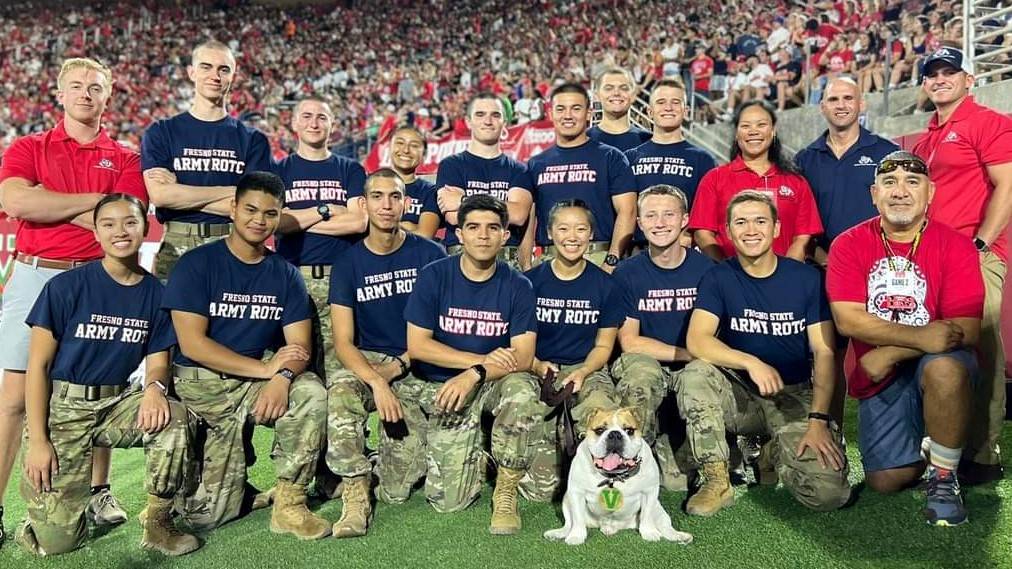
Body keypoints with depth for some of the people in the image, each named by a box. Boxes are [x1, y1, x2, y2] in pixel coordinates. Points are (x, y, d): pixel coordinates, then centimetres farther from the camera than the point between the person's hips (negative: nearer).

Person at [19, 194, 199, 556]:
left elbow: (157, 361, 3)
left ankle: (158, 523, -10)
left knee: (172, 418, -31)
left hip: (118, 403, 3)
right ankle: (40, 482, 26)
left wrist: (155, 387, -22)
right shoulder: (66, 286, -9)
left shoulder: (155, 293, 0)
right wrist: (37, 440, -11)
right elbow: (38, 365, -7)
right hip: (62, 407, -3)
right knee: (55, 541, -10)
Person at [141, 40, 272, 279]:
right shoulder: (161, 132, 8)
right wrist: (231, 191, -6)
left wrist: (181, 193, -6)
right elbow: (159, 194, -6)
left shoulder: (253, 139, 7)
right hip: (176, 247, 0)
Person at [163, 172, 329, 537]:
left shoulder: (285, 274, 5)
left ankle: (289, 504, -14)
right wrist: (267, 368, -18)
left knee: (312, 393, -30)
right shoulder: (197, 264, -5)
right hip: (200, 383, -3)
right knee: (205, 516, -12)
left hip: (261, 380, 3)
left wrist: (283, 377, -25)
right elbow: (192, 344, -13)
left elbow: (300, 346, -1)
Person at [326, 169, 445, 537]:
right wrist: (377, 383, -25)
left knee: (396, 492, -12)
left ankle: (392, 465, 24)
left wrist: (399, 366, -13)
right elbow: (343, 342, -7)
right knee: (339, 391, -37)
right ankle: (355, 492, -20)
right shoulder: (349, 262, 0)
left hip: (417, 367, -1)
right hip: (367, 361, 2)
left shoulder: (430, 255, -2)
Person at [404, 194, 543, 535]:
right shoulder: (434, 276, -4)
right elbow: (417, 345, -8)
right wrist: (483, 360, -16)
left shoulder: (517, 286, -2)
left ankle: (506, 491, -13)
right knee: (449, 500, -16)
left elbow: (523, 357, -10)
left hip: (495, 383, 1)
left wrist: (475, 374, -27)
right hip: (441, 386, -1)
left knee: (522, 390, -35)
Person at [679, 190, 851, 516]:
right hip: (739, 395, 0)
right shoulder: (718, 278, -2)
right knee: (694, 375, -32)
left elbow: (824, 352, -6)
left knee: (829, 494, -22)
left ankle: (775, 455, 13)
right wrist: (751, 362, -32)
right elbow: (697, 341, -17)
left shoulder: (807, 278, -1)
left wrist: (819, 420, -17)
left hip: (795, 396, 0)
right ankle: (718, 482, -15)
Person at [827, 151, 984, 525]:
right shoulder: (849, 245, -4)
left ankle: (943, 477, -13)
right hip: (879, 380, 2)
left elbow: (966, 330, -15)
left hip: (940, 365, -1)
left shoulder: (955, 245, -7)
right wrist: (920, 337, -26)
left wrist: (889, 354, -22)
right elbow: (847, 319, -15)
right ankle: (918, 449, 32)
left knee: (945, 368, -37)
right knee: (885, 481, -6)